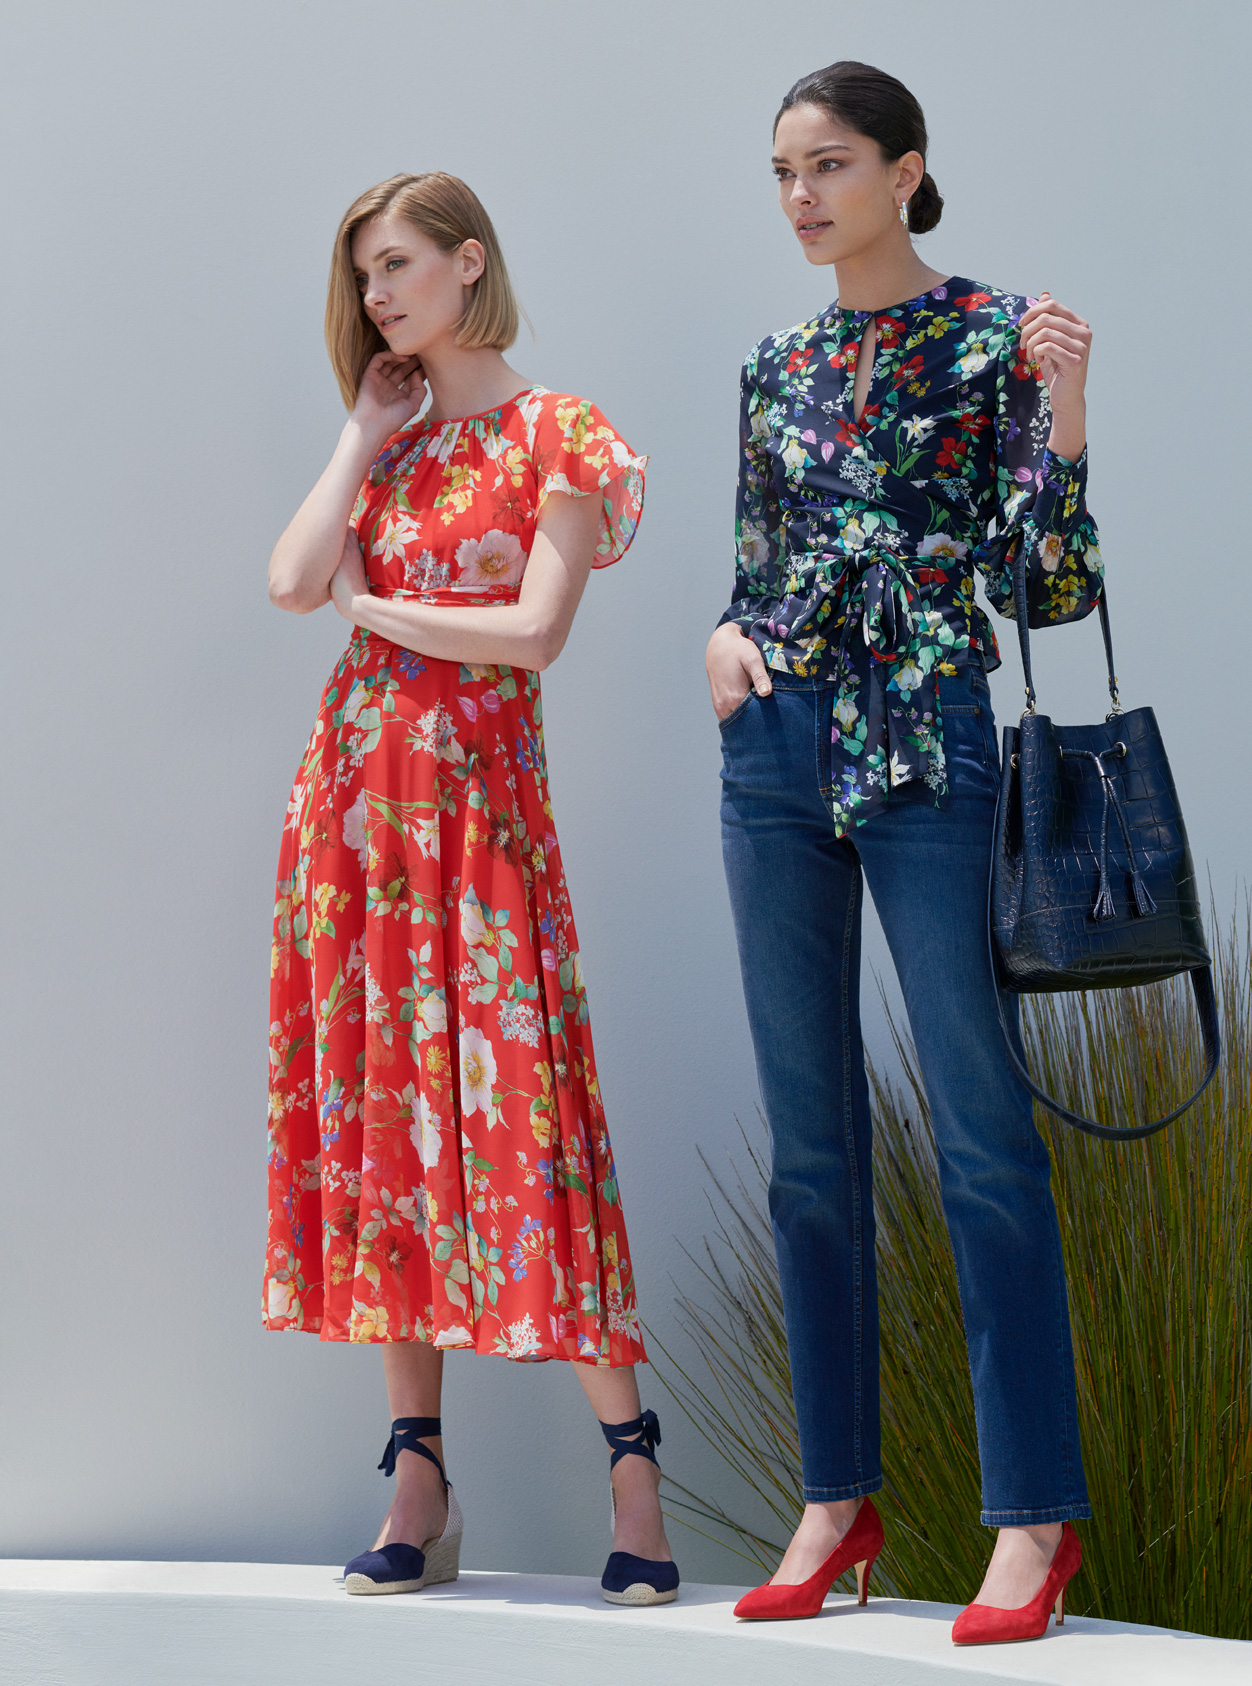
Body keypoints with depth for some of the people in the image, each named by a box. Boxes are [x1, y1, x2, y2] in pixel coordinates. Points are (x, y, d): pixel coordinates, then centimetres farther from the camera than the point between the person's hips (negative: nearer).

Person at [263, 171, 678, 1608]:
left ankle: (631, 1463, -5)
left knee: (512, 1108, -11)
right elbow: (293, 581, 0)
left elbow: (535, 630, -12)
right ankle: (419, 1484, 5)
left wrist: (375, 608, -2)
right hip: (355, 788, 6)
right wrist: (367, 435, 4)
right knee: (374, 1108, 2)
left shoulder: (558, 436, -1)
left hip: (478, 794, -6)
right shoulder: (385, 440, 16)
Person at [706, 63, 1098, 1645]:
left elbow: (1053, 587, -7)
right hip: (778, 755, 6)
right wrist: (725, 641, 1)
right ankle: (838, 1496, 16)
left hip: (927, 749, -5)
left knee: (981, 1133, -6)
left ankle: (1034, 1515, 0)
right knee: (810, 1141, 8)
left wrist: (1061, 404, -19)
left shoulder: (992, 338, -2)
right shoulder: (776, 368, 13)